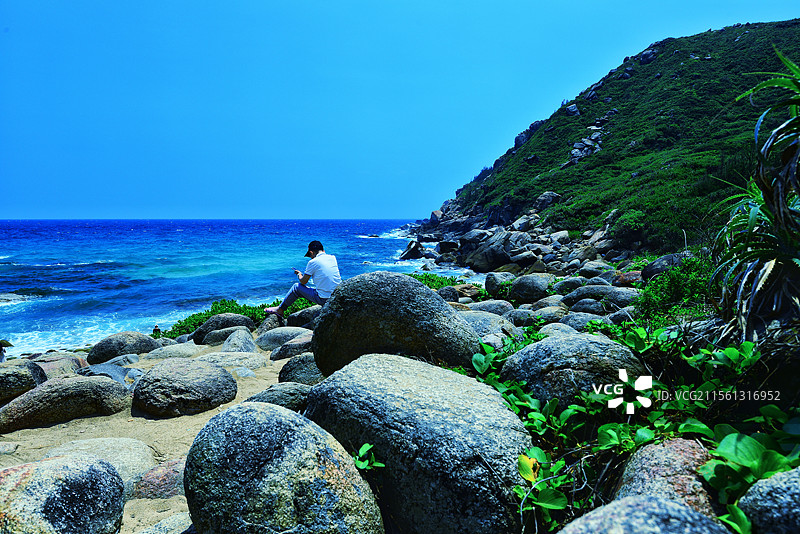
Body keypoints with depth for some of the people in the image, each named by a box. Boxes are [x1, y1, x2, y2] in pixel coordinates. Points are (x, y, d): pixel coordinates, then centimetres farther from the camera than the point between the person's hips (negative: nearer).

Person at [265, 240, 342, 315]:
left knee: (297, 287, 13)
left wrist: (299, 274, 21)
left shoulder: (313, 262, -9)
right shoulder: (333, 258, 7)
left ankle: (280, 309, 28)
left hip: (324, 299, -6)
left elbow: (303, 282, 0)